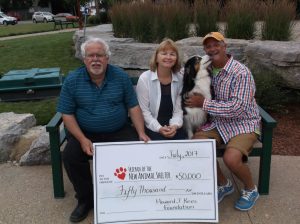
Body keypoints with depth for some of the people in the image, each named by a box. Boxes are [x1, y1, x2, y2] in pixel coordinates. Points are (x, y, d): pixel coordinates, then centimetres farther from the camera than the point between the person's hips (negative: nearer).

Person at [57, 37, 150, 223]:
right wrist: (82, 139, -18)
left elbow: (133, 107, 1)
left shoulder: (121, 77, -2)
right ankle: (86, 199, 1)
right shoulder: (72, 80, -5)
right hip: (86, 133, 0)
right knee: (70, 156, -24)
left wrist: (141, 133, -12)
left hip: (119, 131, 1)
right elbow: (67, 114, -4)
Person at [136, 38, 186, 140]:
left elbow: (178, 109, 4)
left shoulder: (179, 79, 4)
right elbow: (143, 110, -7)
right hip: (152, 128, -3)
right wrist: (158, 128, -16)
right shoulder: (144, 78, -7)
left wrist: (175, 125, -13)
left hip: (173, 127, 3)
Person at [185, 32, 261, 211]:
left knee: (231, 158, -30)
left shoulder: (241, 73, -18)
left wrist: (203, 103, -22)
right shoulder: (208, 70, 3)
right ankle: (224, 184, 7)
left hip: (243, 123, -6)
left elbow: (238, 108, -25)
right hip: (219, 122, 6)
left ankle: (251, 190, 6)